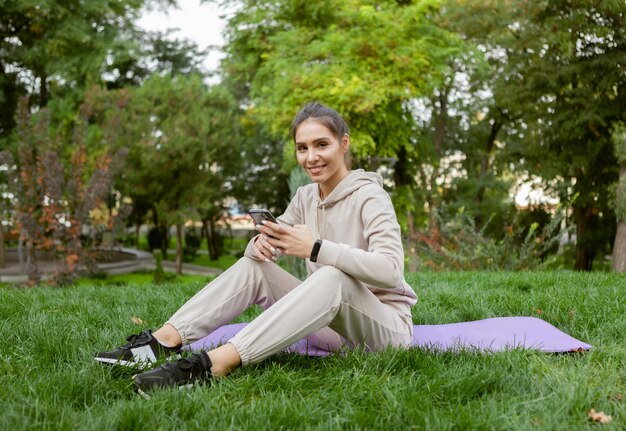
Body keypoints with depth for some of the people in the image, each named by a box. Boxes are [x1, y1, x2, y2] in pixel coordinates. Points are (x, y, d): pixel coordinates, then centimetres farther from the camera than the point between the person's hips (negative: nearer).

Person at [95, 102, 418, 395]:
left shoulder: (369, 196, -13)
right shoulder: (305, 197, 7)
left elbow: (391, 270, -29)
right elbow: (263, 249, 6)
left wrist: (316, 248, -34)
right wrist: (261, 243, -19)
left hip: (385, 326, -6)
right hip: (330, 325, 6)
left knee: (334, 276, -36)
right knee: (253, 265, -5)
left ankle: (216, 362, -47)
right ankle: (165, 340, -20)